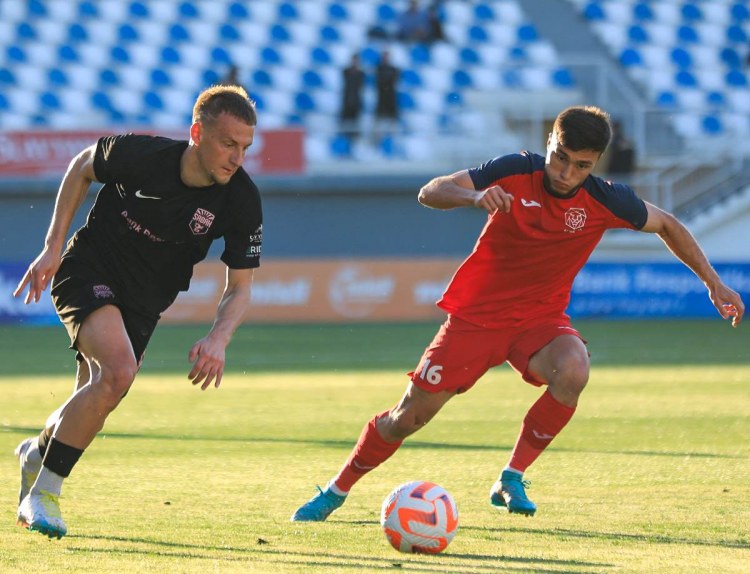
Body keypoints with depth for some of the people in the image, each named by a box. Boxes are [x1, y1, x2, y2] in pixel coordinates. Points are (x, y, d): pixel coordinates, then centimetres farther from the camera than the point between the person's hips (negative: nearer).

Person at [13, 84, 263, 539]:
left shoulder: (242, 200, -17)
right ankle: (43, 492, -17)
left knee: (96, 401, 8)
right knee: (119, 370, -29)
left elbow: (239, 288, -9)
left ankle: (39, 452, 45)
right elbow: (83, 168, 0)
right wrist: (54, 246, -3)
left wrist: (218, 339, -28)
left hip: (144, 305, 4)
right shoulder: (139, 154, -22)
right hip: (88, 274, -4)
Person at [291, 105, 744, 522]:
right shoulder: (515, 172, -16)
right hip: (477, 313, -1)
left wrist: (714, 282, 5)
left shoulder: (604, 200, -12)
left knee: (573, 370, -33)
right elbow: (430, 192, -19)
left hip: (541, 318, 1)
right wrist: (476, 197, -40)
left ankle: (511, 480, -17)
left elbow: (667, 224, 6)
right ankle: (336, 492, 20)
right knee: (410, 415, -3)